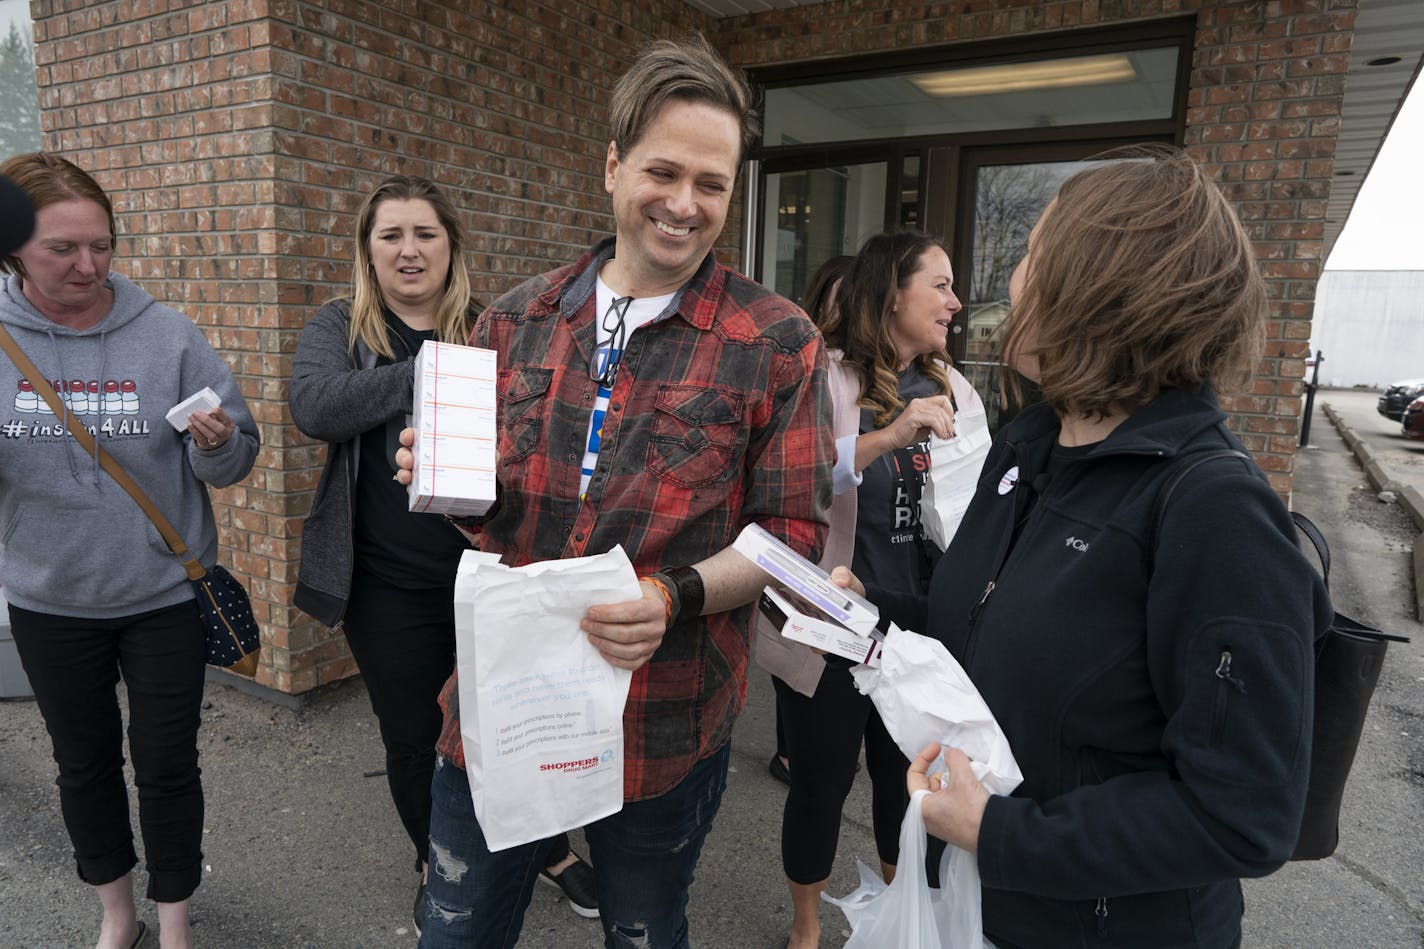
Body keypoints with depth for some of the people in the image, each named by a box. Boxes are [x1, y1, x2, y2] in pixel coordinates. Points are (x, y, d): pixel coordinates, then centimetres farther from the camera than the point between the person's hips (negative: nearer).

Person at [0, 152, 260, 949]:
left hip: (166, 591, -2)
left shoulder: (166, 334, -11)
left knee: (167, 764, 10)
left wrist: (217, 443, -29)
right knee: (84, 762, 19)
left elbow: (237, 460, -7)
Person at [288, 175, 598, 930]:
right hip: (390, 587, 0)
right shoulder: (340, 327, 1)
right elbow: (314, 406, -19)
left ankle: (552, 846, 41)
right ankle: (435, 863, 43)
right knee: (411, 736, 16)